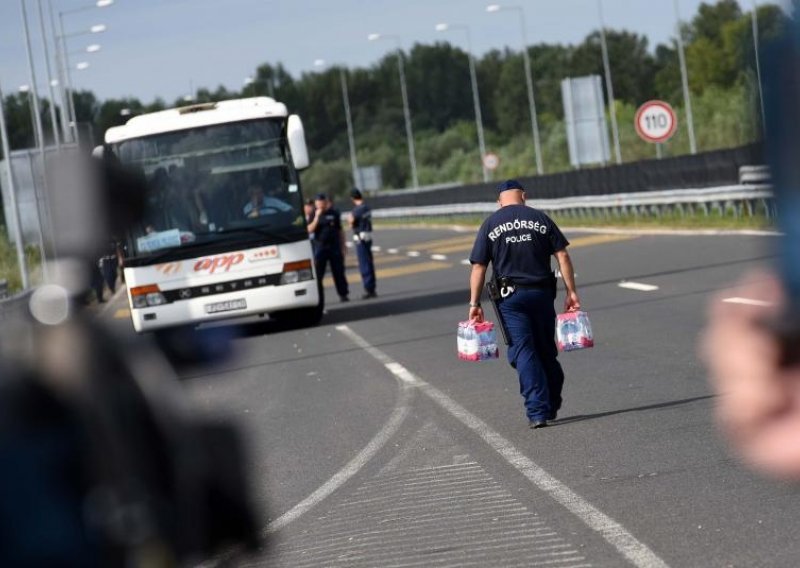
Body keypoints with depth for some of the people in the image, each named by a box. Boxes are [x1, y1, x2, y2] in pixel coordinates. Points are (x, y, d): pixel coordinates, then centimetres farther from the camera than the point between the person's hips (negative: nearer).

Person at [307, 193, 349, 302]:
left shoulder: (334, 213, 5)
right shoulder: (314, 215, 1)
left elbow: (340, 231, 12)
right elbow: (310, 230, -12)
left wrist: (343, 246, 9)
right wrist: (317, 218, -20)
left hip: (335, 247, 1)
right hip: (320, 247, -1)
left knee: (339, 272, 6)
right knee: (318, 274, -2)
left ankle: (343, 294, 15)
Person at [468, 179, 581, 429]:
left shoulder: (490, 224, 2)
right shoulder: (540, 219, 5)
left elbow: (478, 267, -3)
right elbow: (562, 256, 0)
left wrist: (474, 303, 1)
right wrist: (571, 292, 3)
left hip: (511, 297, -2)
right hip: (542, 293, 2)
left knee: (523, 352, -2)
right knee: (547, 351, 14)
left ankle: (537, 411, -10)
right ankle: (552, 406, 23)